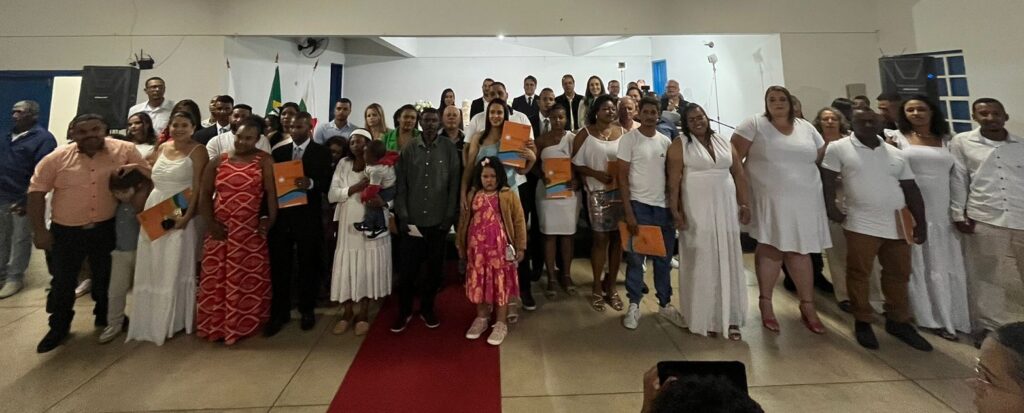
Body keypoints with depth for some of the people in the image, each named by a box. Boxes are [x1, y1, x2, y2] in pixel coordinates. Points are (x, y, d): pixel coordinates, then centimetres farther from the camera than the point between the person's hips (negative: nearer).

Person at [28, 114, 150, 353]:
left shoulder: (124, 150, -6)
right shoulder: (57, 158, -7)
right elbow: (36, 191, -2)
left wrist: (135, 168, -22)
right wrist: (39, 230, -5)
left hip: (106, 228, 0)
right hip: (66, 231, 0)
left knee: (105, 277, 16)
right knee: (63, 281, 10)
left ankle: (105, 318, 36)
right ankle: (59, 327, 29)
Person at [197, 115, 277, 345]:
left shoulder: (264, 161, 1)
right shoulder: (218, 161, 8)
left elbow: (272, 192, -6)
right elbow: (205, 194, 8)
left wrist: (270, 220, -15)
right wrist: (210, 222, -2)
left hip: (250, 232, -3)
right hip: (220, 230, 3)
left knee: (249, 279, 4)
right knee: (216, 278, 10)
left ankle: (243, 324, 19)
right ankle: (216, 325, 26)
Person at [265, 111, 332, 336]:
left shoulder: (322, 153, 1)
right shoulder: (278, 152, 11)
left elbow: (327, 184, -5)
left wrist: (310, 183, -26)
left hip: (308, 218, -3)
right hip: (281, 216, 3)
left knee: (308, 265, 8)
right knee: (279, 266, 6)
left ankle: (307, 310, 25)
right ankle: (280, 312, 20)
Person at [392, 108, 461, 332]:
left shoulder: (449, 149, 1)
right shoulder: (408, 150, 4)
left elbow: (454, 185, 0)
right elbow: (401, 185, 3)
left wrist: (450, 216, -5)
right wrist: (403, 216, -4)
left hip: (438, 221, 0)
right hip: (412, 221, 0)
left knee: (435, 268, 9)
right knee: (408, 268, 5)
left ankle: (427, 308, 28)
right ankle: (404, 311, 24)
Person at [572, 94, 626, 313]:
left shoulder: (624, 133, 8)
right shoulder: (584, 134, 1)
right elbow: (575, 164, -2)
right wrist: (596, 173, -15)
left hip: (621, 191, 3)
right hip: (597, 193, -3)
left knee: (618, 238, 6)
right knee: (600, 238, 1)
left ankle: (611, 286, 21)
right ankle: (597, 288, 16)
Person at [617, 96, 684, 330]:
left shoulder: (666, 142, 10)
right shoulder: (629, 139, -3)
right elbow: (622, 177, -7)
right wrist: (628, 212, -13)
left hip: (664, 206, 4)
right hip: (638, 205, -4)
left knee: (664, 259, 12)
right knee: (635, 258, 2)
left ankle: (665, 304, 25)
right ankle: (634, 306, 15)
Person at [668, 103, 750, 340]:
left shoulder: (725, 143, 13)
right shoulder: (680, 146, -1)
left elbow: (739, 174, 12)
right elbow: (673, 180, -7)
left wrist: (744, 204, 5)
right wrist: (675, 211, -14)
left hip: (726, 209, 4)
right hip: (697, 210, -4)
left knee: (728, 260, 7)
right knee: (702, 262, 0)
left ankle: (730, 318, 17)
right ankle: (705, 317, 12)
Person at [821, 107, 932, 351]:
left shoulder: (896, 154, 14)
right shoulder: (838, 148, 0)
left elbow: (911, 189, 13)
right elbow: (827, 179, -3)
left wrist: (921, 222, 7)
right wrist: (831, 208, -12)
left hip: (898, 225, 5)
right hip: (861, 224, -5)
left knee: (899, 274, 13)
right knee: (859, 274, 1)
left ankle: (898, 322, 29)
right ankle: (862, 322, 16)